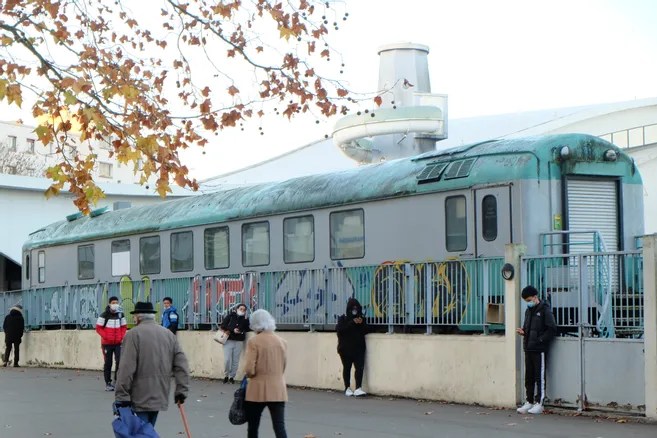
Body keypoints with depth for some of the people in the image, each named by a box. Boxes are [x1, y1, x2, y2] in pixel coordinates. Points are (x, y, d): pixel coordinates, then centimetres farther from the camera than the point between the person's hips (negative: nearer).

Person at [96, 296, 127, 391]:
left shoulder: (120, 315, 7)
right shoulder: (104, 315, -6)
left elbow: (124, 327, 14)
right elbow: (98, 328, -6)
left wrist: (122, 337, 0)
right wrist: (106, 337, -15)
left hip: (118, 343, 3)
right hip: (107, 343, -3)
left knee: (119, 361, -10)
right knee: (108, 363, 5)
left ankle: (117, 380, 2)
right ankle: (108, 383, 14)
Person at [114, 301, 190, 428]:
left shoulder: (133, 334, -8)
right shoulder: (169, 334, 11)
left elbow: (127, 368, -14)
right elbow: (181, 364, 7)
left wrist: (121, 396, -10)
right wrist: (181, 391, 9)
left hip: (141, 397, -6)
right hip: (160, 396, 6)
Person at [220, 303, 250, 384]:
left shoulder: (245, 319, 11)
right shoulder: (230, 316, 5)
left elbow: (247, 329, 1)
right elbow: (223, 325, -4)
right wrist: (232, 330, -12)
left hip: (239, 341, 2)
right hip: (228, 340, -2)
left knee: (235, 361, 1)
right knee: (227, 360, -9)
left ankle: (232, 376, 11)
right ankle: (226, 375, 9)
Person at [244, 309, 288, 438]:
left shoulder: (253, 342, -10)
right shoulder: (282, 342, 6)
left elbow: (249, 369, -13)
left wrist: (251, 375, 7)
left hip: (257, 390, -3)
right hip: (278, 390, 3)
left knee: (253, 426, 13)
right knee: (280, 427, -4)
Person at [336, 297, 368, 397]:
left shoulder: (361, 318, 10)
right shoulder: (343, 318, 1)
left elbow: (365, 332, 5)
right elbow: (339, 329, -16)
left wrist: (362, 324, -14)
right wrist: (352, 323, -22)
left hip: (358, 348, 2)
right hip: (346, 348, -2)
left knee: (360, 367, -11)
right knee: (347, 368, 7)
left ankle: (358, 388, -16)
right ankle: (347, 388, 17)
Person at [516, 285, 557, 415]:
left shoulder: (544, 310, -7)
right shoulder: (528, 311, 16)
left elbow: (552, 329, -12)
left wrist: (540, 340, -17)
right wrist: (522, 332, 5)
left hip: (539, 349, -7)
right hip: (528, 349, 7)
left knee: (540, 376, -2)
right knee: (529, 376, 9)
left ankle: (539, 404, 0)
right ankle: (529, 402, 15)